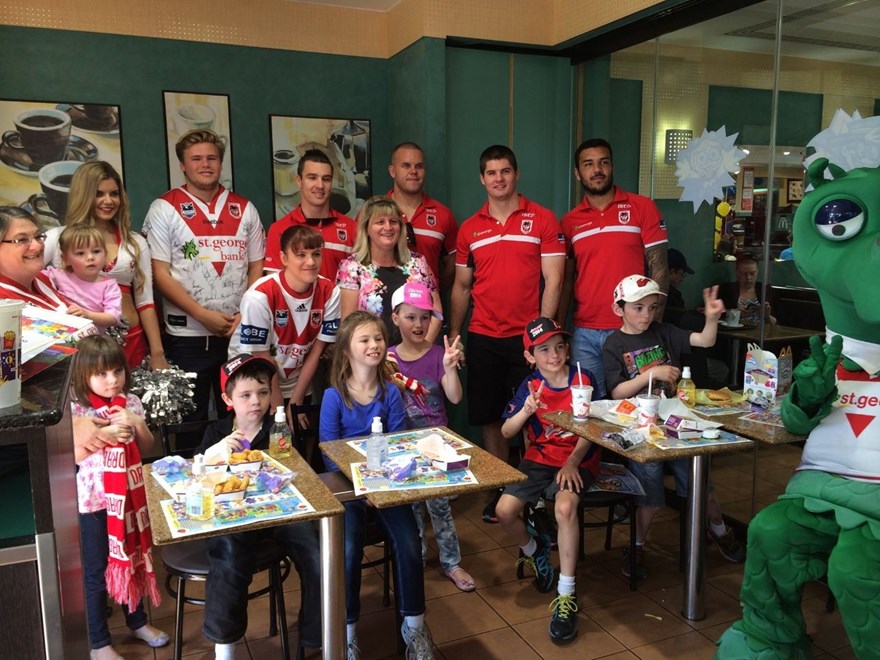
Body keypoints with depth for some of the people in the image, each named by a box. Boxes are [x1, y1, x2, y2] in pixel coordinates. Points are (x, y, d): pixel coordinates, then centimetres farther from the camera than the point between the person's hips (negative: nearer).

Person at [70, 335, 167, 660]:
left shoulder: (130, 402, 0)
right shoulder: (75, 408, -14)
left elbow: (147, 447, 5)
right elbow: (71, 456, -17)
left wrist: (137, 424, -13)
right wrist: (106, 433, -26)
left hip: (129, 493, 5)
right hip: (93, 498, -4)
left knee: (133, 558, 19)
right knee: (96, 569, 8)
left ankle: (137, 621, 39)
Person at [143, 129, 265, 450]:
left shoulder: (244, 209, 10)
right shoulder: (164, 209, 1)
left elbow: (257, 267, 10)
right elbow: (160, 273, -4)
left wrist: (245, 315, -5)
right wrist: (203, 315, -13)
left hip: (240, 333, 3)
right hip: (188, 335, -2)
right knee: (191, 421, 7)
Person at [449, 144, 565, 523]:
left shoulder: (542, 220, -1)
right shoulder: (469, 229, 8)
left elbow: (553, 281, -5)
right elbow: (461, 286, 13)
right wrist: (453, 335, 8)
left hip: (528, 337, -3)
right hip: (482, 339, 3)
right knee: (489, 418, 9)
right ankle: (500, 489, 24)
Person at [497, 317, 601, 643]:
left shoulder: (583, 379, -4)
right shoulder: (529, 386, 0)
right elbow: (506, 432, -2)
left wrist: (572, 463, -19)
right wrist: (525, 411, -22)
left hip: (578, 461, -3)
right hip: (538, 460, 3)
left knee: (565, 507, -32)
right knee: (504, 510, -17)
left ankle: (566, 595, -19)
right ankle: (533, 550, 18)